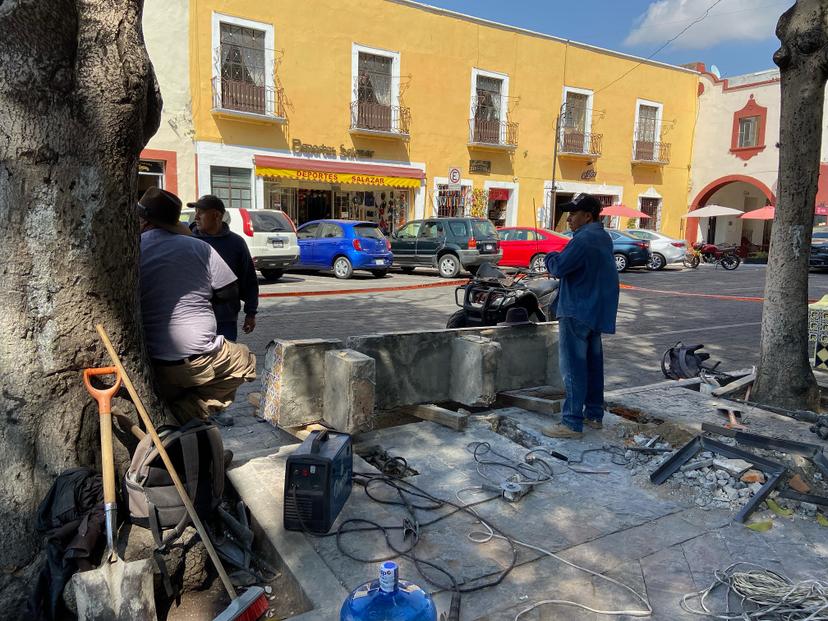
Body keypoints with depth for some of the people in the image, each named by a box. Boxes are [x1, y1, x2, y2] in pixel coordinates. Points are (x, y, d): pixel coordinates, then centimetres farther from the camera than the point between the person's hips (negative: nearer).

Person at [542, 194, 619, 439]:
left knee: (574, 368, -6)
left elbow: (558, 268, -20)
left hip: (577, 312, -10)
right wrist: (559, 259, 5)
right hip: (597, 312, 10)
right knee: (593, 364, 16)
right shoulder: (603, 237, 13)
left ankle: (572, 423, -2)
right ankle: (594, 415, 26)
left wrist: (551, 257, 0)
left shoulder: (584, 239, -19)